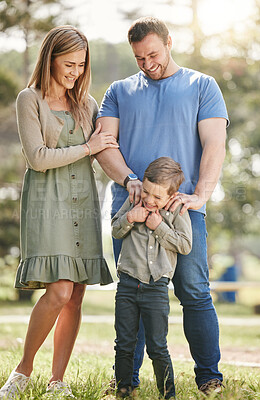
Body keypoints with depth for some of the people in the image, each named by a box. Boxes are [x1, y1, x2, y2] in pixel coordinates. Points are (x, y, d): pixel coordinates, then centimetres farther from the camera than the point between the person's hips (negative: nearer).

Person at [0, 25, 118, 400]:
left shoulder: (86, 102, 15)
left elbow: (106, 145, 24)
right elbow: (37, 158, -9)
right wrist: (87, 148, -5)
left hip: (83, 202, 5)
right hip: (47, 203, -5)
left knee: (76, 297, 0)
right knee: (59, 292, -17)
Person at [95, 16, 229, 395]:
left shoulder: (202, 86, 10)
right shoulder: (119, 92, 17)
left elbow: (214, 145, -1)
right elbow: (104, 143, 6)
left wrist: (200, 195, -16)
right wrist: (128, 179, -14)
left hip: (183, 208, -2)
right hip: (129, 208, 2)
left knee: (194, 292, -4)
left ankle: (209, 375, 8)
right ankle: (127, 378, 11)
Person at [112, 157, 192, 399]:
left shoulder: (177, 211, -3)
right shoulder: (134, 201, 5)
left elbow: (184, 245, -6)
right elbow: (116, 231, 10)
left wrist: (159, 227, -13)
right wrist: (129, 218, -10)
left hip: (156, 288, -3)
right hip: (128, 284, 3)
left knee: (157, 348, -1)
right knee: (124, 345, 7)